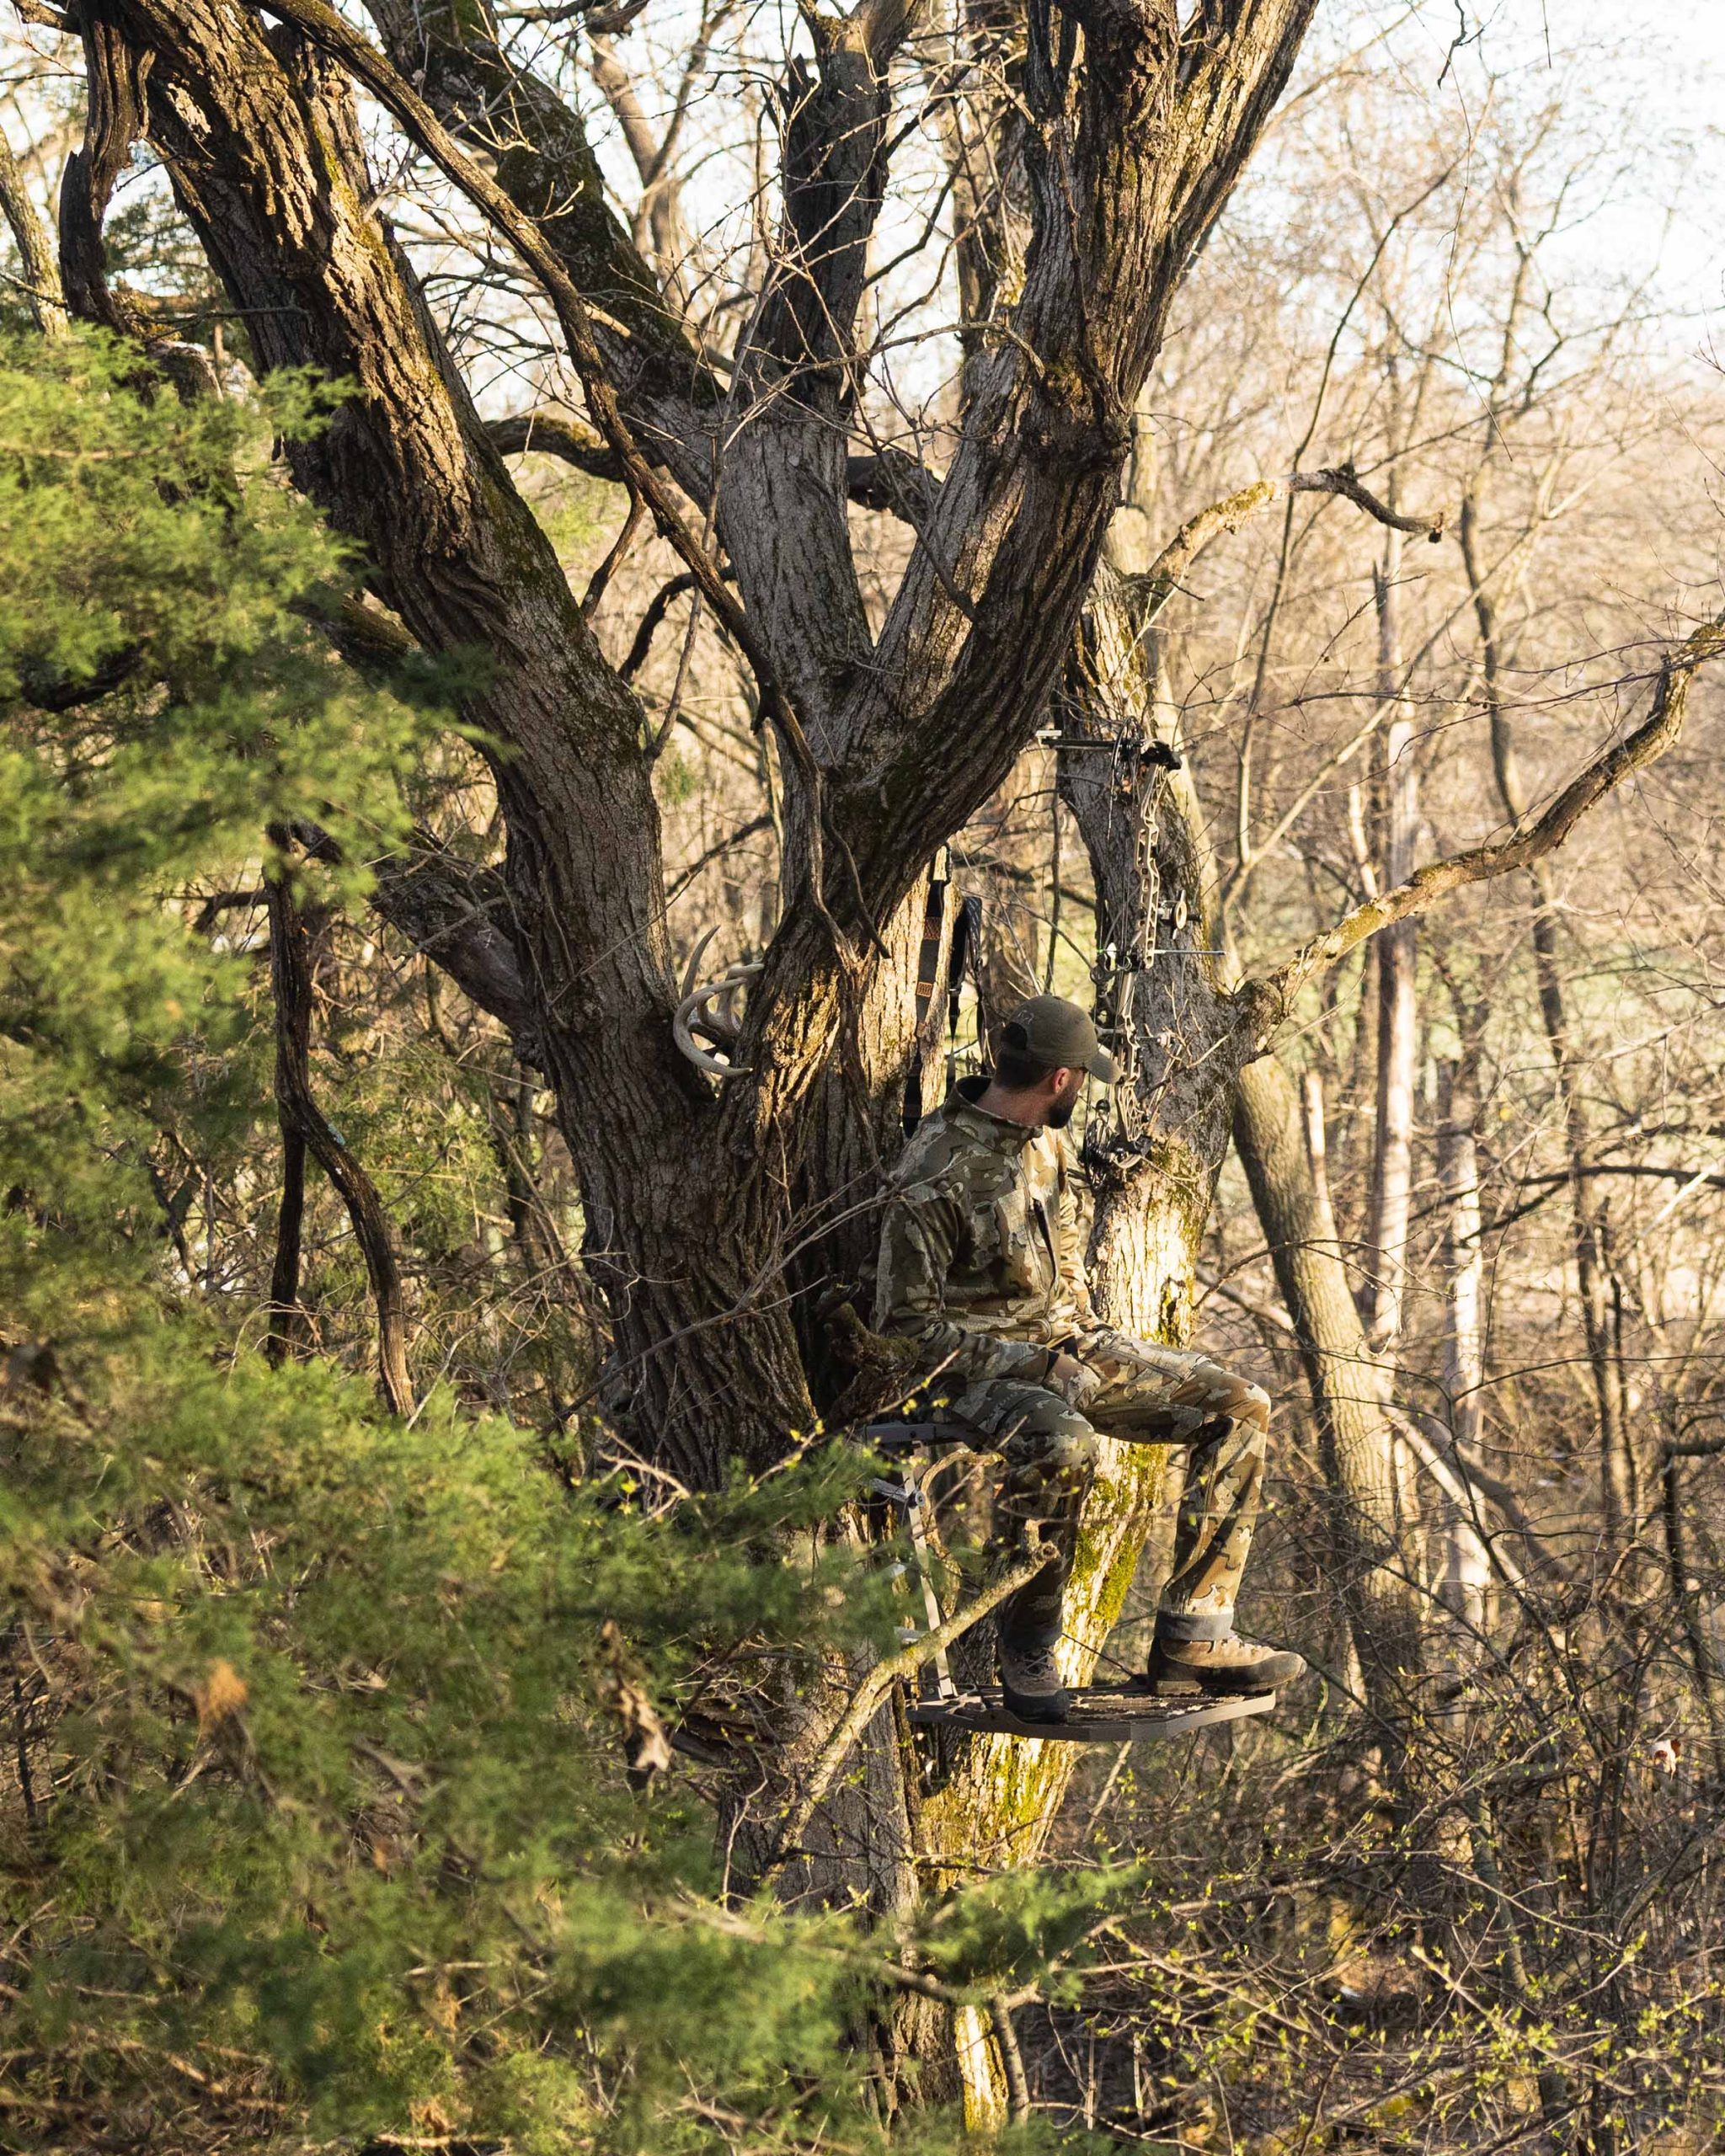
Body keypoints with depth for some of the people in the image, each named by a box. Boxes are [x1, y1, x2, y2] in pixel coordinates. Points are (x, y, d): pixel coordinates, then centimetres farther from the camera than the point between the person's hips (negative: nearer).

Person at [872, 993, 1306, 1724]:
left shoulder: (1048, 1142, 8)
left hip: (1063, 1343, 8)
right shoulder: (933, 1178, -18)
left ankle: (1191, 1640, -7)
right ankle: (1026, 1650, -19)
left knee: (1240, 1408, -5)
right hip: (977, 1364, -8)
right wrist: (1034, 1366, -19)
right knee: (1063, 1445, -41)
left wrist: (1087, 1335, 8)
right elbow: (904, 1324, -16)